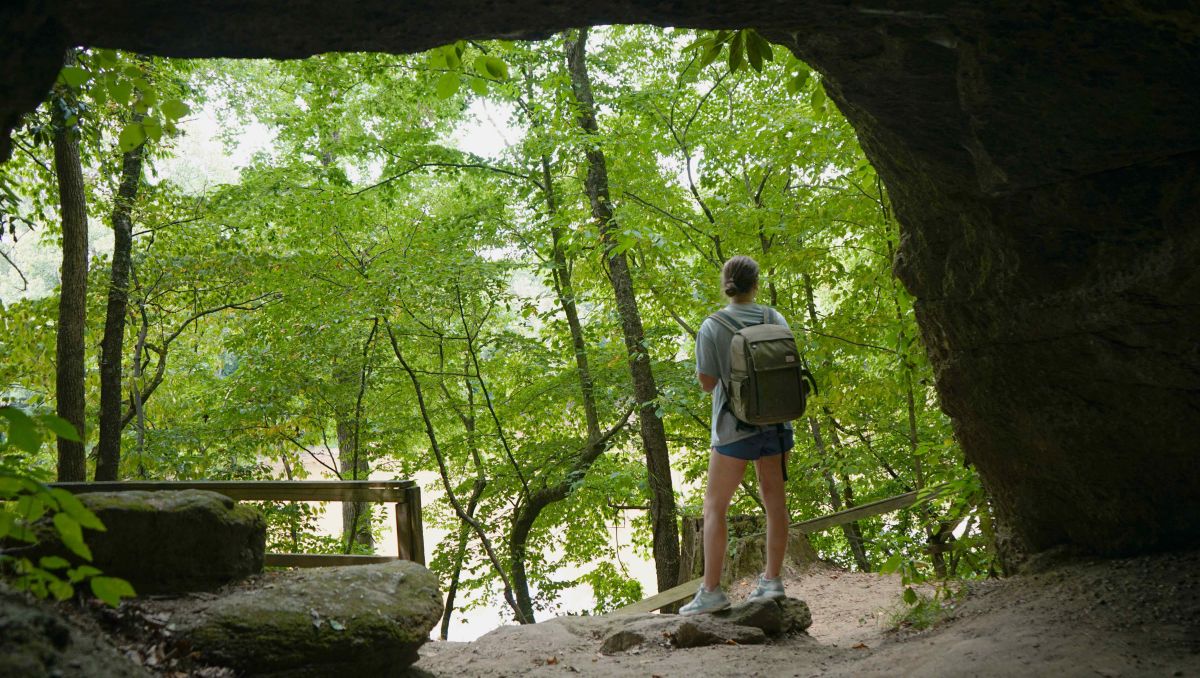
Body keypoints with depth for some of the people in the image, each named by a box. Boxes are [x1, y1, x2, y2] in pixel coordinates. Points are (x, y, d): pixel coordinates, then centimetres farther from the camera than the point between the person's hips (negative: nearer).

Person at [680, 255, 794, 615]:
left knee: (715, 505, 4)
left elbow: (706, 382, -8)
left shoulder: (712, 327, -11)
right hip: (775, 422, 4)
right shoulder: (775, 319, 0)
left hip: (735, 426, -4)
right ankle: (772, 579, 18)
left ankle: (711, 590, 1)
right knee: (774, 497, 12)